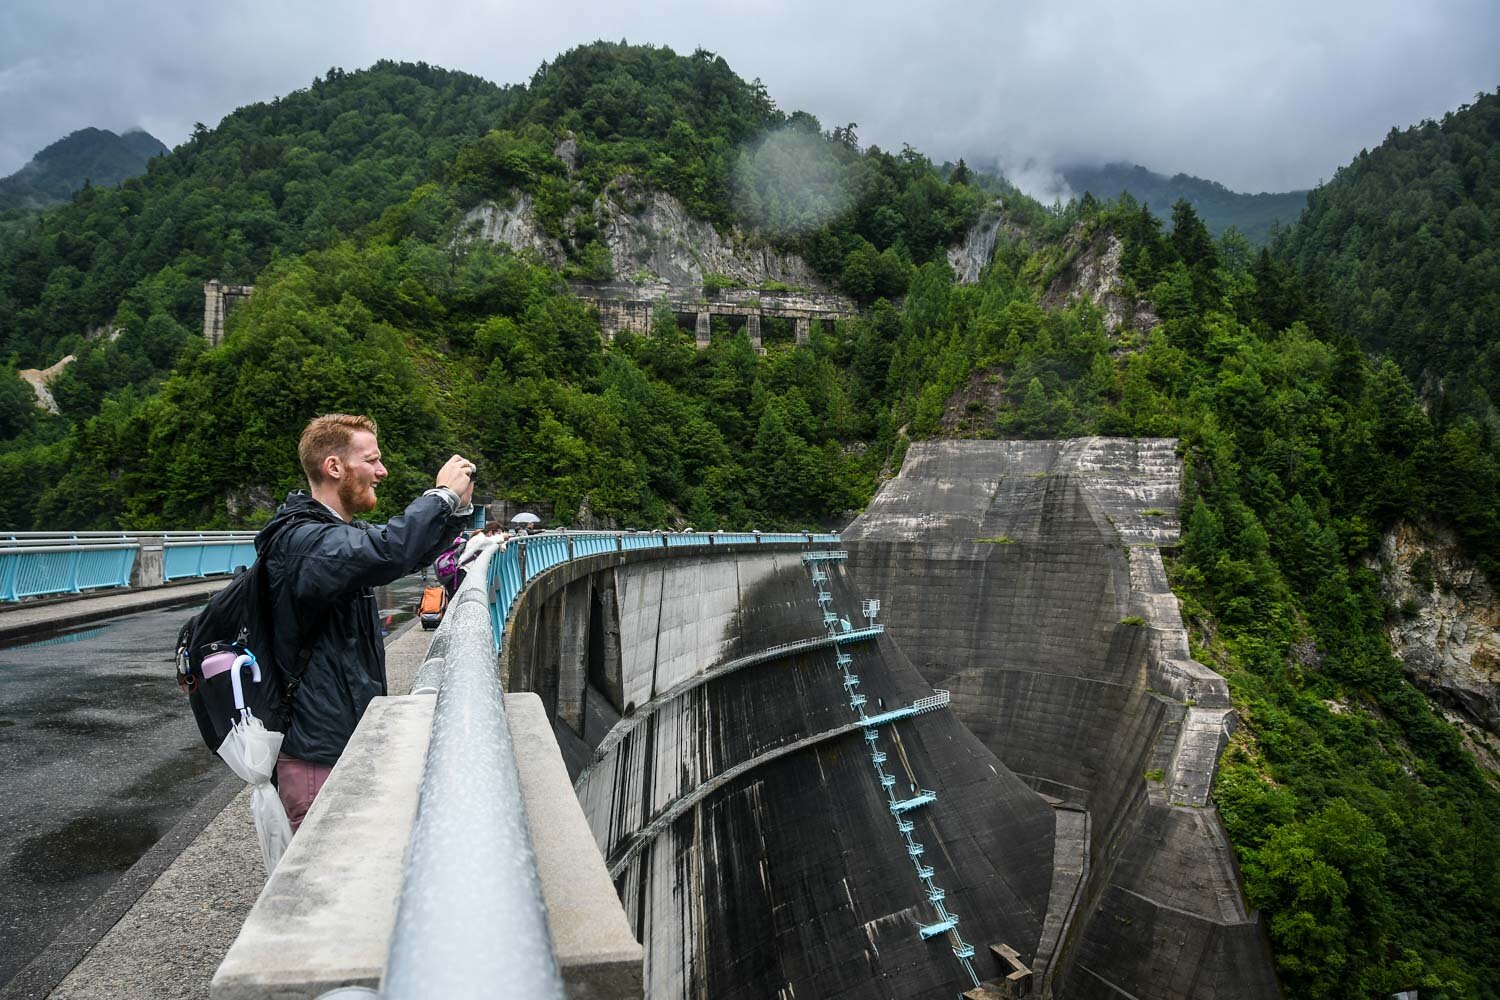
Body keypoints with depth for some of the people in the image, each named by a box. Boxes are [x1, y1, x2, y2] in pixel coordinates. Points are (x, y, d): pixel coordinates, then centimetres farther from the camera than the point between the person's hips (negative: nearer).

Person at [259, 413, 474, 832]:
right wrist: (442, 494, -24)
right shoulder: (302, 540, -22)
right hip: (319, 756, -10)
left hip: (353, 741, 10)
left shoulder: (343, 532, 11)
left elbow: (410, 555, 25)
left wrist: (458, 507, 7)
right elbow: (390, 552, -40)